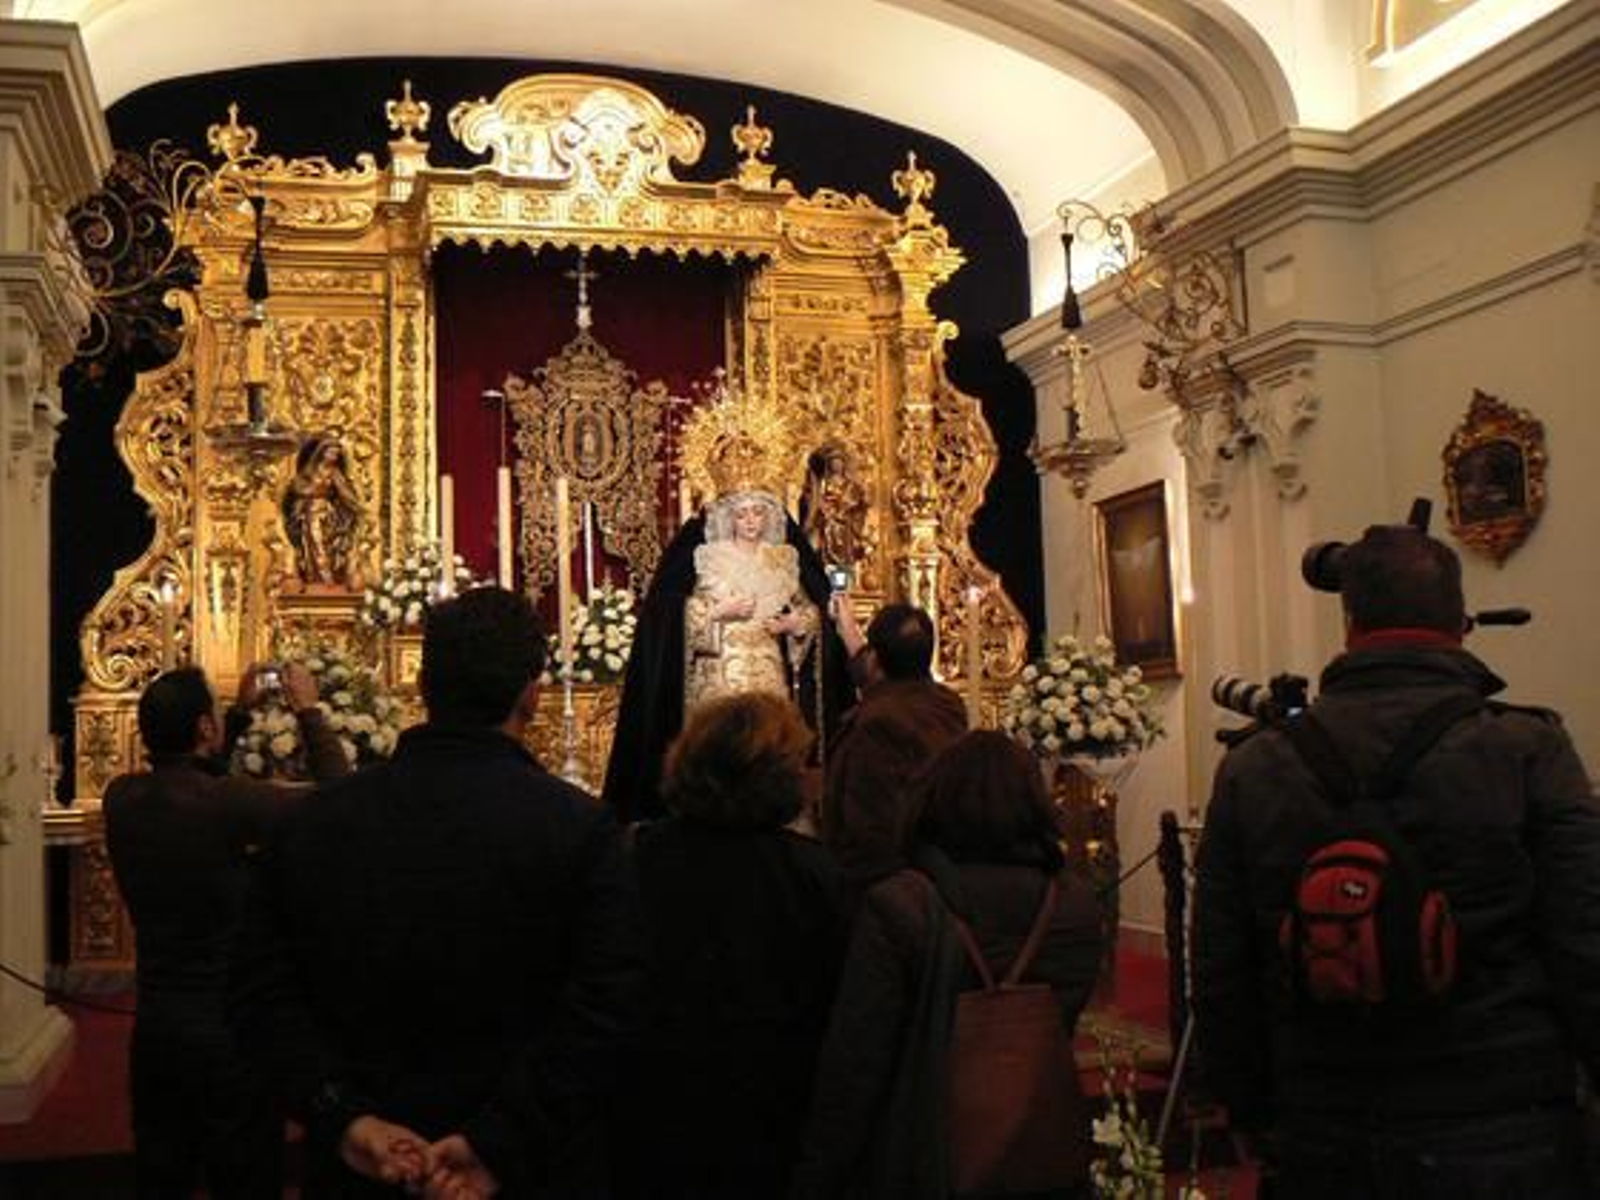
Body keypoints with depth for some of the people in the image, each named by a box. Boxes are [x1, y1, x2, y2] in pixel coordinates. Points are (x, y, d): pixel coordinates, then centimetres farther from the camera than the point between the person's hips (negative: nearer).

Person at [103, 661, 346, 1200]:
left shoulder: (122, 797, -4)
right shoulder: (225, 803, -24)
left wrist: (243, 711, 16)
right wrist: (309, 713, -5)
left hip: (153, 1026, 6)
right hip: (226, 1031, -6)